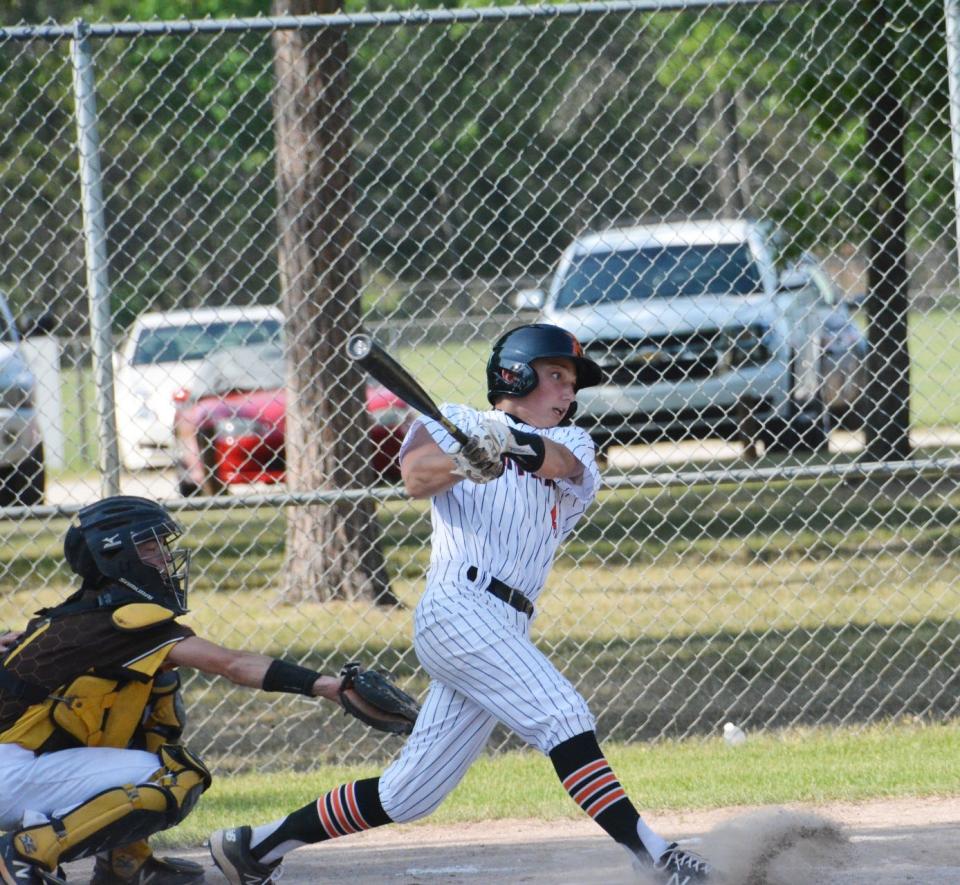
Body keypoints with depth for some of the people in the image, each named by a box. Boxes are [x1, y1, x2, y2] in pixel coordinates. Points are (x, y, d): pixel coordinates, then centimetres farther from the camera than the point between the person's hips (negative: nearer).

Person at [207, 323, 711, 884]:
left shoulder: (571, 444, 22)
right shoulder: (454, 422, 11)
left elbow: (560, 462, -4)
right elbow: (416, 478, -11)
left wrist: (517, 444, -27)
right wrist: (467, 462, -33)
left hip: (506, 633, 6)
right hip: (460, 609, -6)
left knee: (409, 795, 5)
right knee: (563, 716, -22)